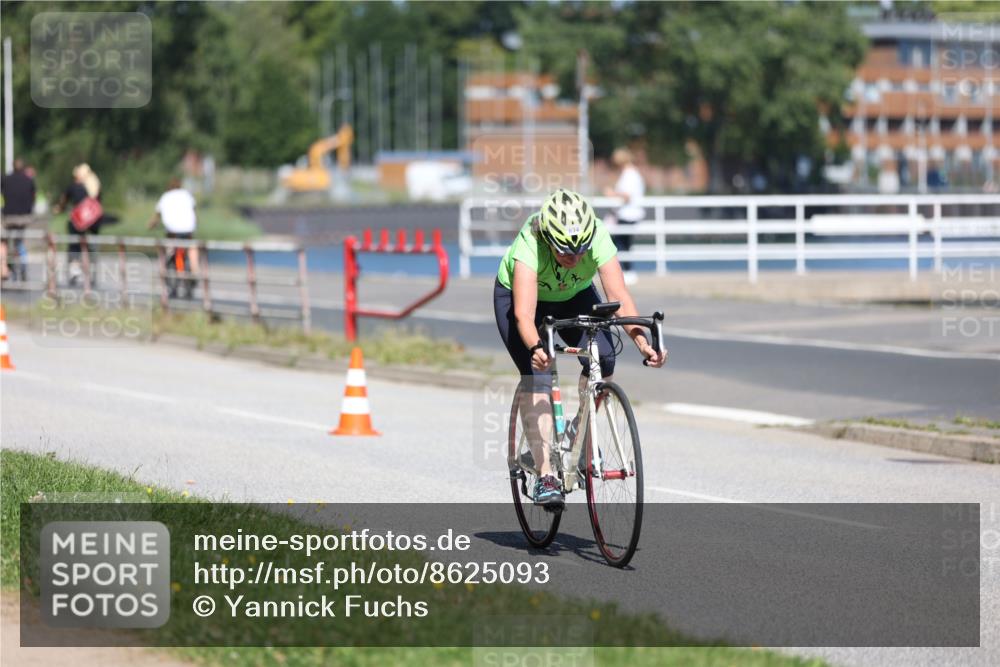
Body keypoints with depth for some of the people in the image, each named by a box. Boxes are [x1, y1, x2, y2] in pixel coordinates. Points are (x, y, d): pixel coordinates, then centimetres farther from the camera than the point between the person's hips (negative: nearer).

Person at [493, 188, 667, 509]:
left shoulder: (598, 239, -33)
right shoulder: (529, 245, -39)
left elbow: (620, 298, -38)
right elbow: (524, 313, -48)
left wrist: (642, 342, -53)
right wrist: (536, 348, -66)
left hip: (574, 296, 3)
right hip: (517, 294, -3)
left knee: (603, 359, -21)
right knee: (537, 375, -23)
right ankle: (545, 474, -21)